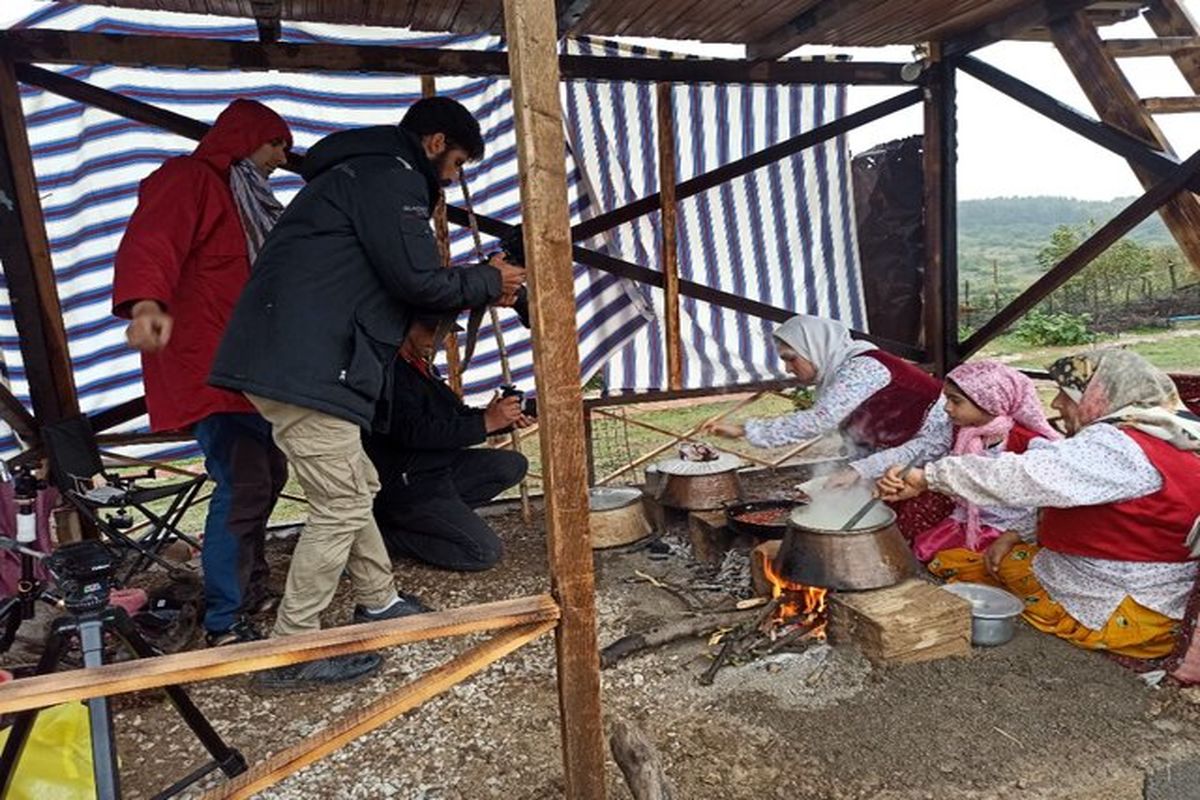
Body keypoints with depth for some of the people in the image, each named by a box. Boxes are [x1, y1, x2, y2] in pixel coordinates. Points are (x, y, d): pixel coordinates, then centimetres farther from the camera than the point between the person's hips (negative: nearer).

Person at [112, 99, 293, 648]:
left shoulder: (244, 197, 24)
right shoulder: (190, 180, -6)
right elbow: (149, 242, -24)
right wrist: (145, 301, -42)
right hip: (208, 369, -10)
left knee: (267, 475, 16)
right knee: (242, 487, -15)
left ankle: (249, 587, 32)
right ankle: (224, 623, -5)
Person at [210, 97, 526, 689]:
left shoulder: (361, 172, 27)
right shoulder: (392, 176, -7)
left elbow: (389, 286, 25)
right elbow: (418, 281, -15)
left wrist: (479, 288, 20)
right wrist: (488, 282, 3)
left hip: (282, 361, 11)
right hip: (306, 368, -11)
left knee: (356, 487, 18)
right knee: (343, 506, -4)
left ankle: (379, 603, 32)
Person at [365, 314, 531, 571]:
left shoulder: (421, 366, 10)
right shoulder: (391, 371, -20)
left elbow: (458, 413, 14)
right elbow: (415, 432, -29)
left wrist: (503, 418, -4)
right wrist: (486, 422, -26)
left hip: (437, 470, 10)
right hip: (404, 485, -10)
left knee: (513, 465, 7)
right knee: (486, 552, -14)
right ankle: (385, 533, -4)